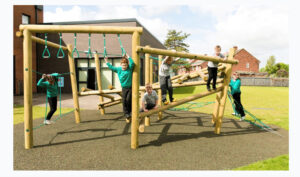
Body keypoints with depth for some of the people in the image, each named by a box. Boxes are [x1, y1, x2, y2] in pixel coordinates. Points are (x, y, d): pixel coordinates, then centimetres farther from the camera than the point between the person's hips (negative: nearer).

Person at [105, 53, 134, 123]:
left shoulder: (130, 68, -6)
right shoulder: (118, 69, 6)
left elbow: (132, 63, -24)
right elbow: (111, 67, 16)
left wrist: (128, 57, -24)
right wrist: (107, 62, 17)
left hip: (130, 88, -4)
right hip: (124, 88, 4)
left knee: (128, 100, -12)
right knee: (124, 101, 0)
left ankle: (129, 113, 10)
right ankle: (127, 116, 9)